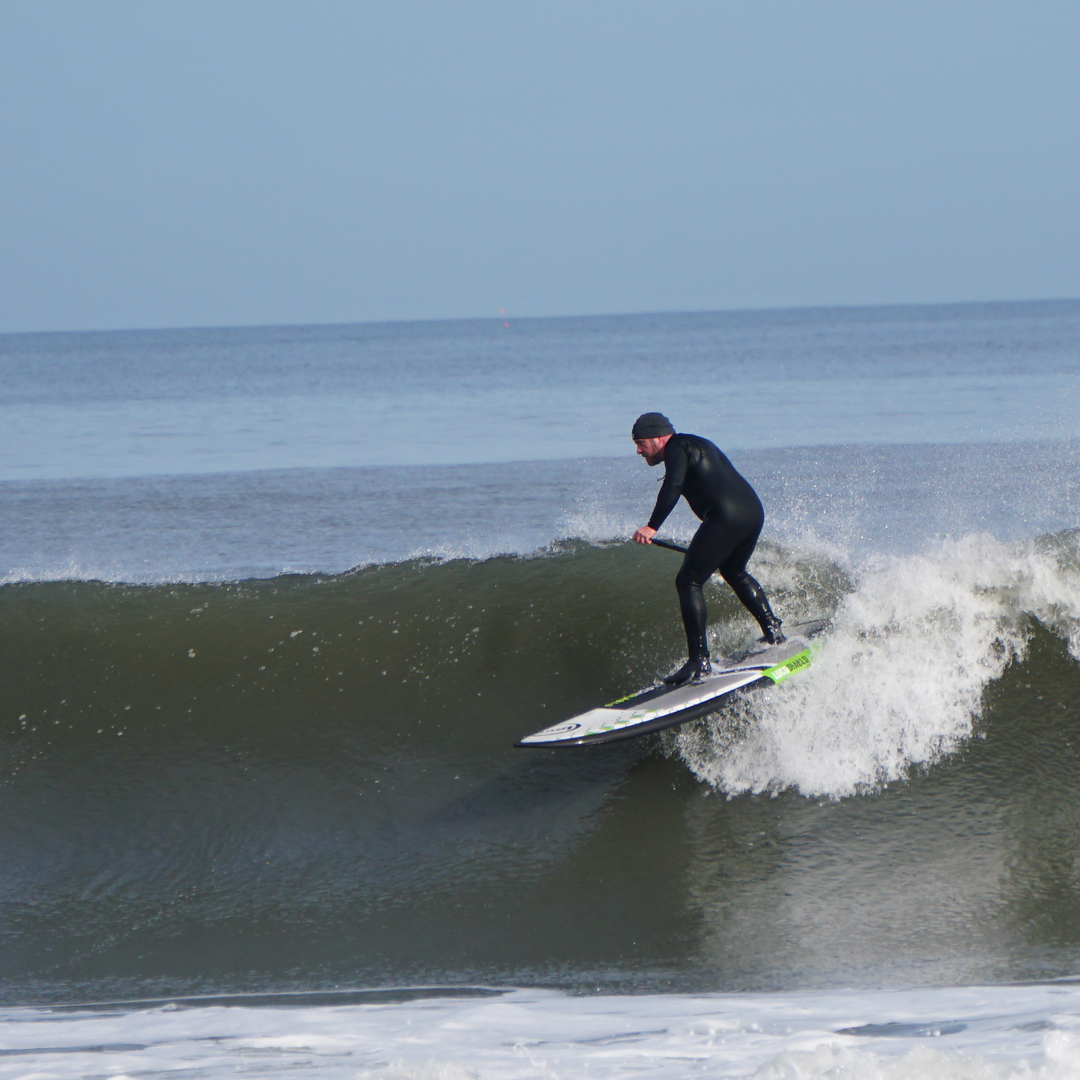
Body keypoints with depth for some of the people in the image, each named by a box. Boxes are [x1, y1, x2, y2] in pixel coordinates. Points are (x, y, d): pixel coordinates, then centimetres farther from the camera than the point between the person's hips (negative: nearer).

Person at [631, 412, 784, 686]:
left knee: (688, 582, -6)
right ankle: (773, 631, 33)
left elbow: (673, 486, -21)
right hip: (754, 511, 10)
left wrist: (652, 527, -31)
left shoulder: (677, 448, -1)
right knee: (734, 573, 34)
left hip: (726, 516, -10)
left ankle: (699, 661, -14)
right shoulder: (697, 445, 28)